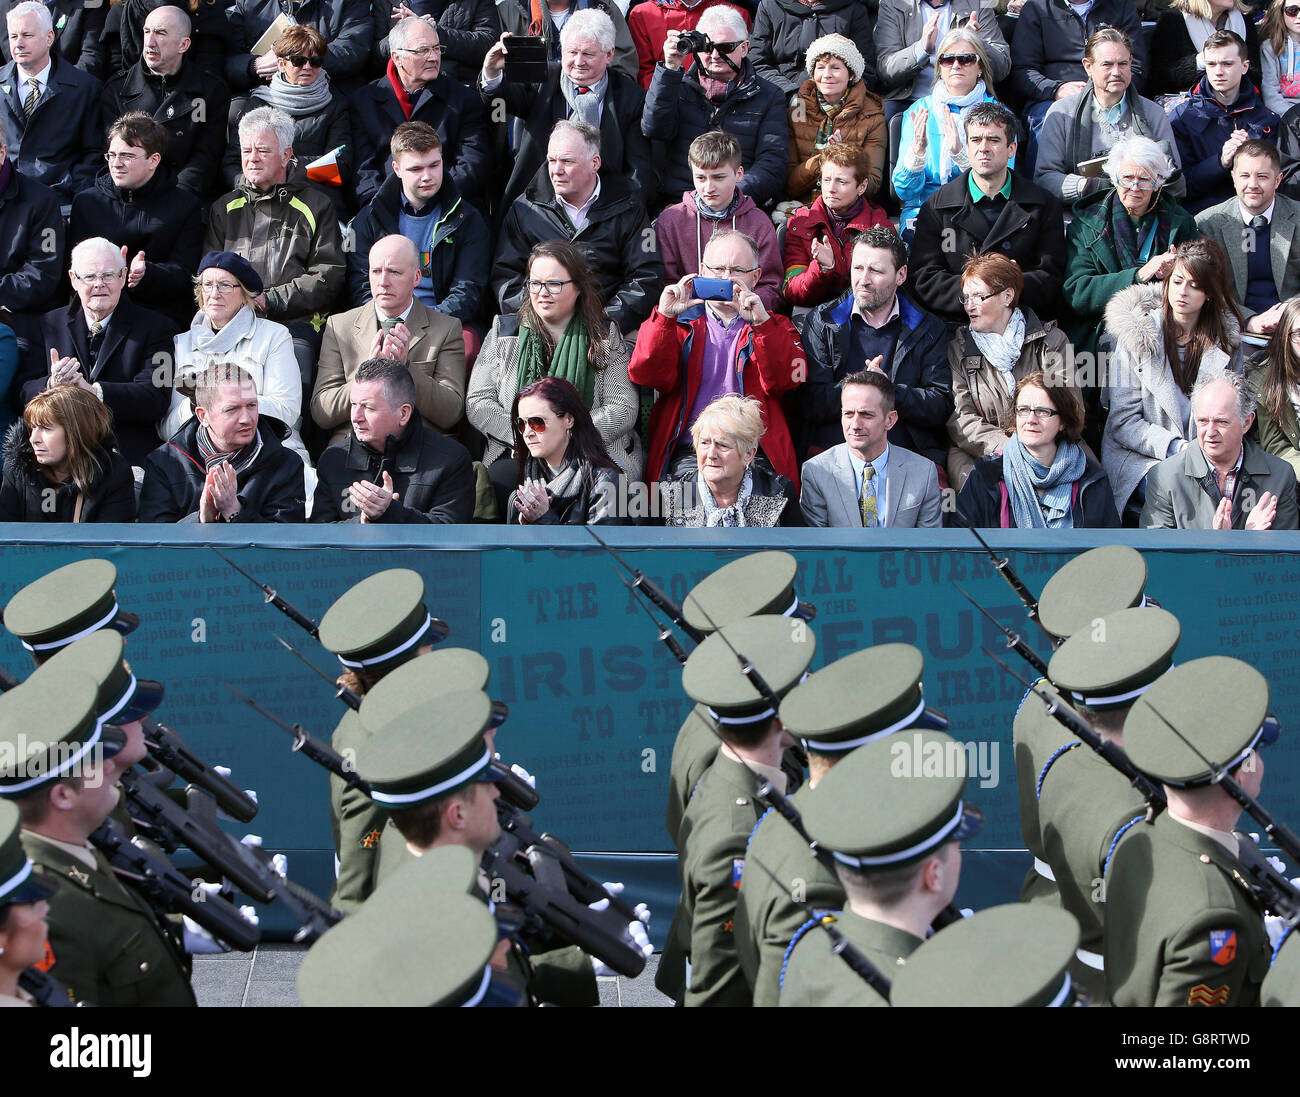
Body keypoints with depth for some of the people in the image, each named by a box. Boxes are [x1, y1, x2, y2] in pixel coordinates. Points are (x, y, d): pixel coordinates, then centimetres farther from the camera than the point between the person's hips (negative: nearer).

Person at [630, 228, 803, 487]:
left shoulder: (775, 327, 19)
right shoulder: (681, 324, 18)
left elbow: (785, 380, -2)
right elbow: (645, 376, 1)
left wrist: (761, 322, -14)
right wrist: (664, 316, -10)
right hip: (689, 454, 0)